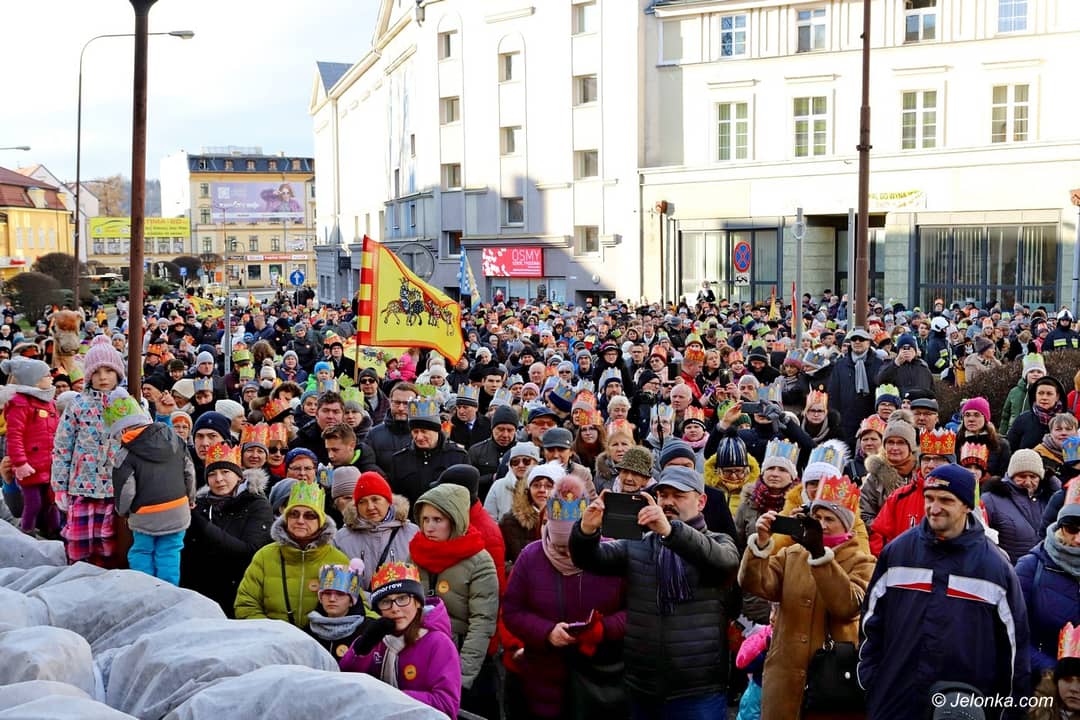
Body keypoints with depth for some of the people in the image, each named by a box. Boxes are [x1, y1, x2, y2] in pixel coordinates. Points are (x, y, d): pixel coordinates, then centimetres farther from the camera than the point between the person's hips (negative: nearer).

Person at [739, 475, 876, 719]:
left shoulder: (861, 562, 1)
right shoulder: (791, 555, 9)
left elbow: (848, 605, -19)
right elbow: (756, 585, -8)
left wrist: (819, 553, -24)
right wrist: (761, 542, -22)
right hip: (785, 673, 2)